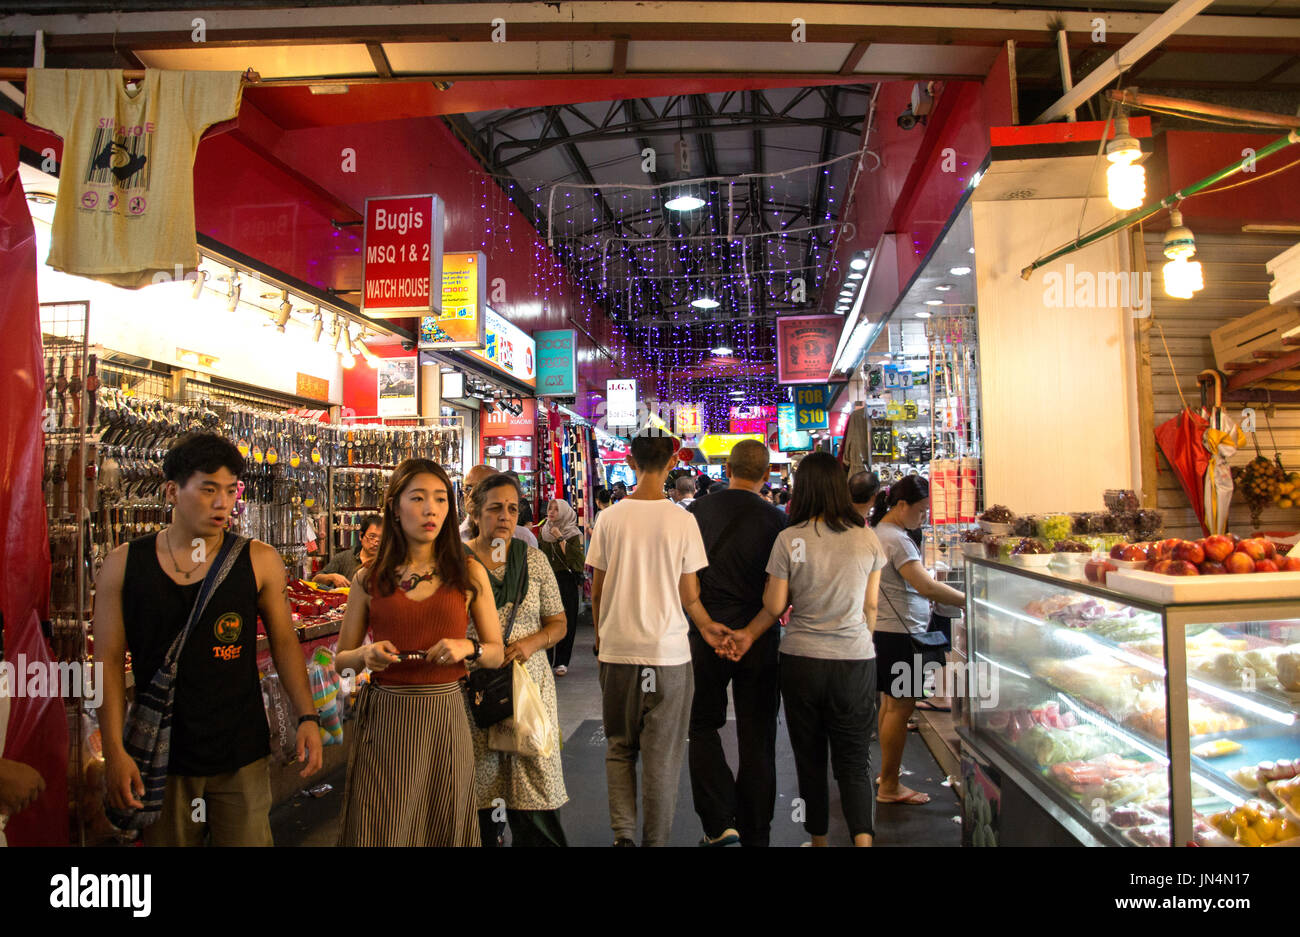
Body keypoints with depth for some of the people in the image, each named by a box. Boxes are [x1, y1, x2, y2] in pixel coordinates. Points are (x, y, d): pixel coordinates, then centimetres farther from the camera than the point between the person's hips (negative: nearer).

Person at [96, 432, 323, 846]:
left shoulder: (259, 561, -5)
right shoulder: (123, 565, -3)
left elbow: (284, 642, 2)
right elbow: (109, 660, 0)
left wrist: (307, 717, -5)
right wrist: (114, 751, -4)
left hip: (242, 756, 0)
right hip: (160, 755, 1)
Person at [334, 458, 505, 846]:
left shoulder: (469, 574, 1)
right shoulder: (369, 580, 2)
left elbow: (497, 653, 6)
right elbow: (341, 661, 9)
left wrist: (468, 648, -15)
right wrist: (366, 655, -12)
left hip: (443, 715, 0)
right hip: (383, 719, 0)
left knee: (445, 827, 13)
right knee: (381, 829, 8)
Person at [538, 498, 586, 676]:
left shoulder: (573, 534, -3)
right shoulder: (544, 532, 9)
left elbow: (577, 558, -18)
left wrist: (560, 539, -18)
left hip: (566, 583, -3)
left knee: (566, 621, 0)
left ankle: (562, 662, 7)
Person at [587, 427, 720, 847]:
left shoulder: (610, 517, -3)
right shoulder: (682, 520, -8)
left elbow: (597, 590, 3)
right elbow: (689, 596, -4)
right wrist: (708, 625, 15)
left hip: (617, 649, 2)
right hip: (668, 653, -2)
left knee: (619, 748, 17)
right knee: (662, 756, 9)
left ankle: (623, 832, 13)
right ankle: (655, 839, 17)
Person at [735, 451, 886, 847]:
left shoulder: (789, 540, -9)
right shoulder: (866, 537, -4)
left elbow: (774, 606, -5)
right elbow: (871, 606, 5)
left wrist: (750, 633, 15)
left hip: (801, 661, 0)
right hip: (856, 661, 1)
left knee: (809, 758, 15)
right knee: (854, 760, 10)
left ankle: (819, 837, 27)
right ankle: (862, 836, -5)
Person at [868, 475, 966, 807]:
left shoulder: (880, 532, 13)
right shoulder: (897, 540, -19)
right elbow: (927, 587, -26)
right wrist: (969, 601, -22)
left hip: (885, 630, 11)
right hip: (900, 634, -11)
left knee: (891, 703, 17)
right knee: (901, 706, -2)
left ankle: (887, 775, 28)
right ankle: (889, 787, 7)